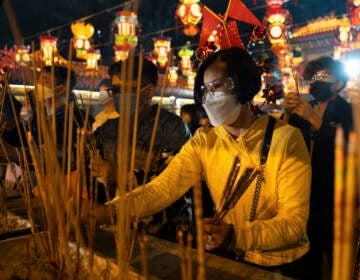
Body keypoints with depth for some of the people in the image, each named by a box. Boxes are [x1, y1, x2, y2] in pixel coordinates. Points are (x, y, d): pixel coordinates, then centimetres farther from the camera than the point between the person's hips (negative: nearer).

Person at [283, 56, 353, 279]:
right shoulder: (303, 110, 8)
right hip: (306, 200, 4)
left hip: (335, 205, -3)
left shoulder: (348, 112, -5)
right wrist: (287, 115, -19)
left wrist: (315, 120, -27)